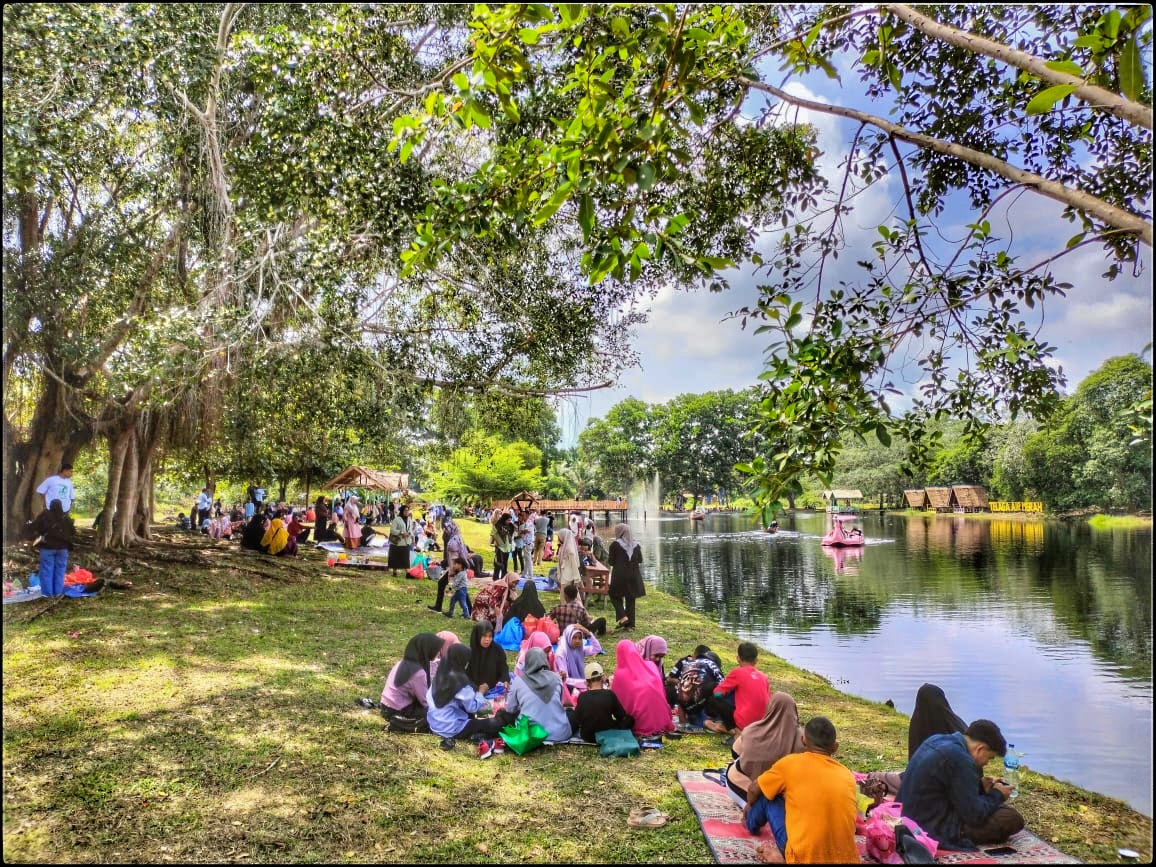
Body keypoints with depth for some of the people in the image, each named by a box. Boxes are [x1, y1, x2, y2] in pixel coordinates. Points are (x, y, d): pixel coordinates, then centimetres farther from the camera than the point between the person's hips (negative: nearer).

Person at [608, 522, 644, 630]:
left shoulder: (615, 544, -8)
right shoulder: (636, 544, 6)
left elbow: (611, 562, -6)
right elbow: (640, 561, 9)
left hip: (619, 575, -4)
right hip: (634, 575, 4)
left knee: (615, 596, 12)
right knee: (630, 599, 11)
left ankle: (622, 616, -6)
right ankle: (630, 624, 14)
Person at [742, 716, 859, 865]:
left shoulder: (791, 762, 0)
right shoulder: (847, 775, 10)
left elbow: (754, 790, 15)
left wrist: (750, 805, 40)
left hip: (804, 857, -4)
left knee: (767, 797, 17)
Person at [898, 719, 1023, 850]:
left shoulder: (936, 740, 4)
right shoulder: (960, 760, -23)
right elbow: (975, 816, -17)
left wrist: (979, 786, 12)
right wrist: (997, 795, -1)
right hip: (935, 829, -9)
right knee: (1013, 819, -7)